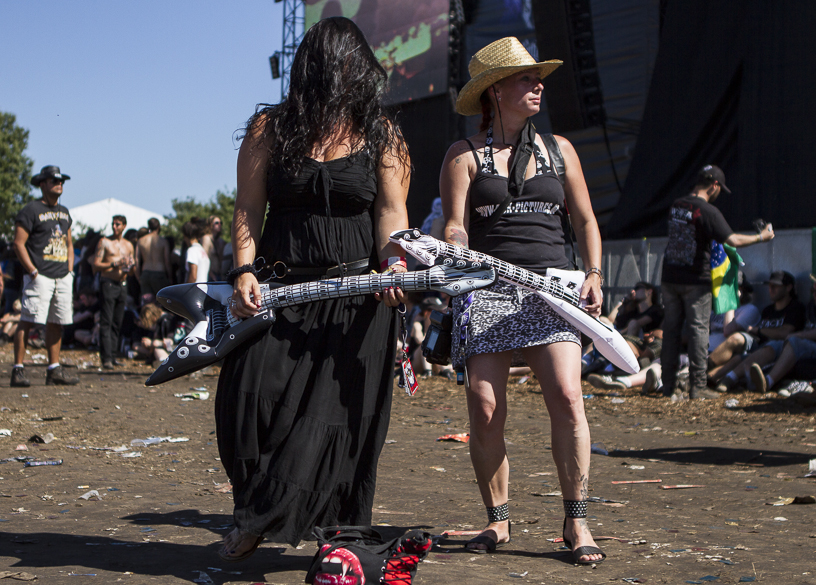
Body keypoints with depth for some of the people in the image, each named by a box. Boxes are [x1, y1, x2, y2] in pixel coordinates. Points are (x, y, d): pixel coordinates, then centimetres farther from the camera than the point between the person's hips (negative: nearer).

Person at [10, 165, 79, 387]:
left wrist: (69, 270, 13)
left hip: (63, 277, 7)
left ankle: (54, 369, 13)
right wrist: (33, 272, -14)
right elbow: (19, 244, -9)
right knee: (27, 321, -10)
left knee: (56, 324, 8)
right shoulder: (31, 210, -5)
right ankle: (18, 370, -9)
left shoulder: (64, 212, 19)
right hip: (40, 277, -7)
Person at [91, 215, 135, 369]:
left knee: (117, 322, 6)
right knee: (106, 322, -9)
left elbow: (132, 268, 21)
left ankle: (112, 355, 11)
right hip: (108, 283, -5)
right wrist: (113, 265, -17)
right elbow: (95, 264, -5)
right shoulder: (104, 242, 2)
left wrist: (130, 267, -3)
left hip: (123, 284, 5)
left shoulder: (129, 245, 17)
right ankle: (106, 358, -12)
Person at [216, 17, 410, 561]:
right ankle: (258, 517, 9)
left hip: (356, 295, 0)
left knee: (339, 412, -5)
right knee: (250, 396, -12)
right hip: (282, 291, 0)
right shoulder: (270, 129, 7)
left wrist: (394, 261, -18)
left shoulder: (381, 134, 9)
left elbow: (391, 208, 1)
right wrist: (245, 271, -12)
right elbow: (248, 209, 3)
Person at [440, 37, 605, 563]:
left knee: (567, 397, -14)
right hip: (487, 291, -1)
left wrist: (594, 275, 4)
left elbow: (586, 221, 19)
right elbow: (456, 226, -1)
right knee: (485, 409, -7)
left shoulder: (559, 150, 16)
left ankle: (576, 523, -5)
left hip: (552, 288, 1)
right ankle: (498, 519, 10)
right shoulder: (465, 156, 8)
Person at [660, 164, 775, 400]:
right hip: (696, 281, -6)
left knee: (671, 329, 10)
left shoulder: (676, 206, 8)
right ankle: (697, 386, -1)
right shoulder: (707, 211, -14)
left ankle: (668, 384, 13)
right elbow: (733, 240, -18)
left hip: (670, 278, 6)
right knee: (698, 330, 0)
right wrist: (761, 237, -3)